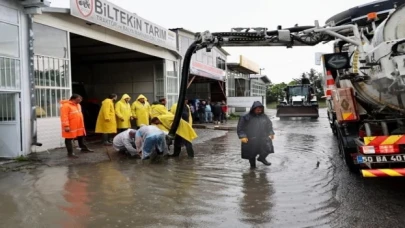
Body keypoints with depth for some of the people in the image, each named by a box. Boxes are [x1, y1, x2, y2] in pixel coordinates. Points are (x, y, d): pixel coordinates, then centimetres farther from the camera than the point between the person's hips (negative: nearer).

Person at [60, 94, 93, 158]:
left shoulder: (78, 105, 12)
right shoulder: (66, 105, -17)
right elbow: (64, 116, -22)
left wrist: (82, 124, 21)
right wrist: (66, 126, -26)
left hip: (79, 126, 9)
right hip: (71, 127, -9)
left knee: (81, 137, 20)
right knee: (69, 139, 1)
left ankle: (83, 148, 36)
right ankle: (70, 153, 6)